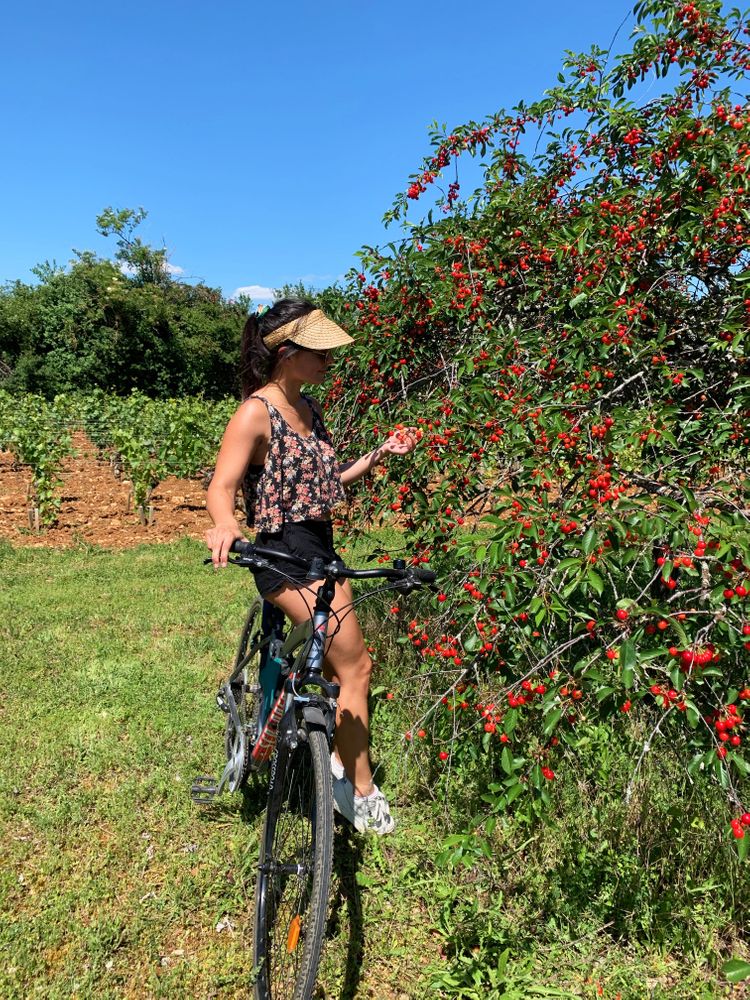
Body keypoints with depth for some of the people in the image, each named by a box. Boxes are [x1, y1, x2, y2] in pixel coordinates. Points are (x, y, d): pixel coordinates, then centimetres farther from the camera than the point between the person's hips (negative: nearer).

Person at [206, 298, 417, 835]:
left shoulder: (310, 409, 11)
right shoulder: (257, 412, -14)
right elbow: (222, 487, -19)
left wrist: (378, 456, 8)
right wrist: (225, 527, -39)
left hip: (320, 549, 8)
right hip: (284, 554, -8)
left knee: (335, 668, 16)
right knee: (356, 667, -4)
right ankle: (362, 792, 14)